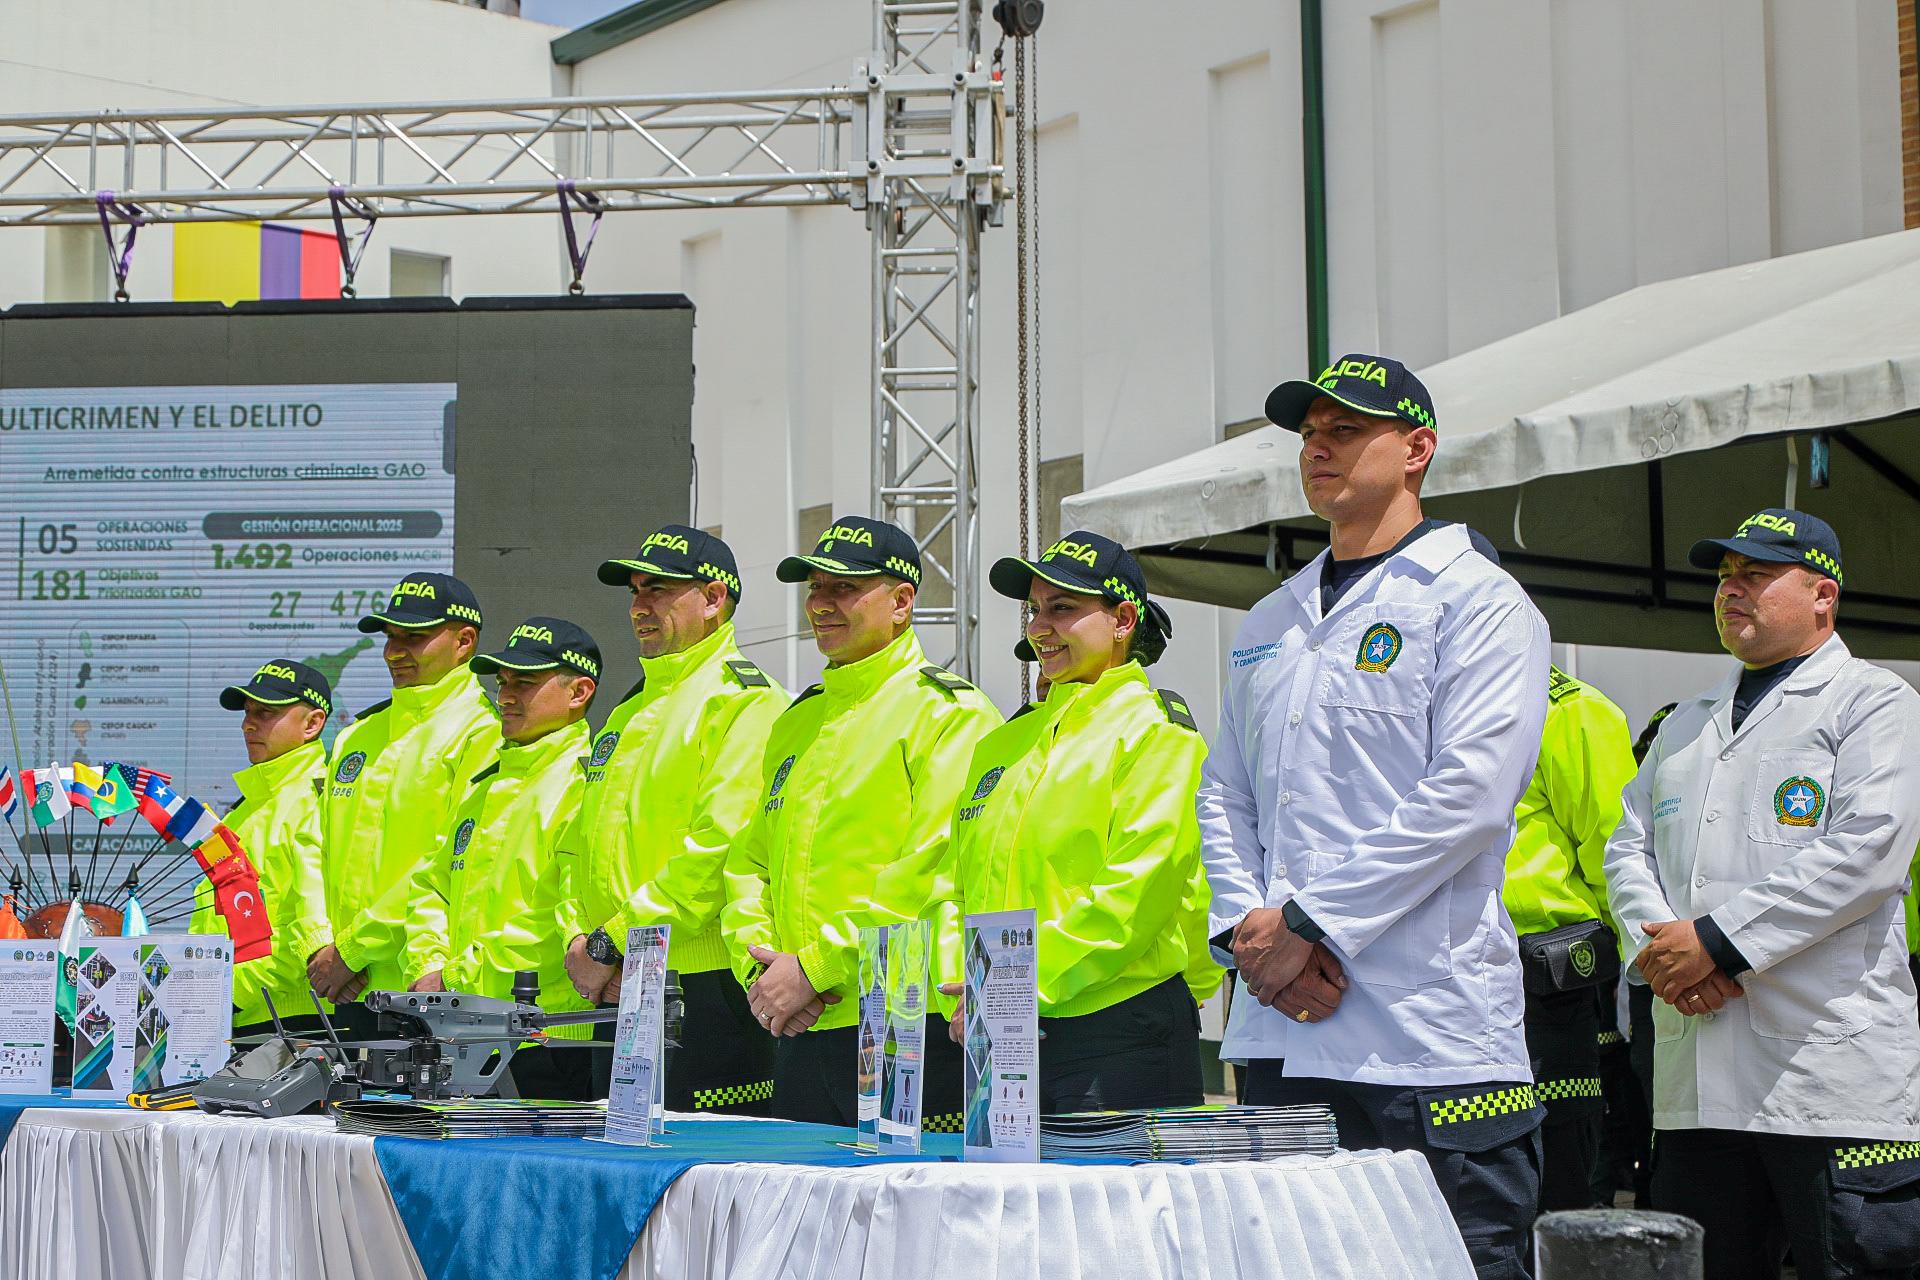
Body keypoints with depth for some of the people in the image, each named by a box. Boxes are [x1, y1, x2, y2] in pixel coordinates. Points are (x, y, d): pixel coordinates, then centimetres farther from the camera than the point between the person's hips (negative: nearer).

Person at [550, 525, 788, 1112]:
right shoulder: (628, 712, 22)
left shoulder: (747, 702, -8)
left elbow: (717, 848, -19)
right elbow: (577, 845, 20)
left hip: (705, 992, -8)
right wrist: (579, 941, 1)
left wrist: (611, 943, -16)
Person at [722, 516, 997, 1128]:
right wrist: (759, 965, -1)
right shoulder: (796, 721, 19)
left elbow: (931, 872, -16)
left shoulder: (949, 712, -6)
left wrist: (817, 968, -17)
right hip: (798, 1032, 7)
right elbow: (749, 861, 18)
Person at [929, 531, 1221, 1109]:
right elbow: (954, 883, 16)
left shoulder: (1157, 732, -3)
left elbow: (1132, 894, -14)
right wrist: (966, 985, -3)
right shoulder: (1002, 744, 19)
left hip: (1119, 1029, -6)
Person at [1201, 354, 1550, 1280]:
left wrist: (1308, 925, -14)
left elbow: (1468, 795, -14)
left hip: (1428, 1036, -7)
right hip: (1279, 1027, 7)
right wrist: (1247, 926, -3)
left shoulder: (1476, 601, -2)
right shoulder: (1271, 625, 20)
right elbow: (1224, 794, 17)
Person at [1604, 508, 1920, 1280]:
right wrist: (1659, 946, -4)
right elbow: (1628, 847, 18)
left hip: (1830, 1070, -6)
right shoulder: (1688, 723, 25)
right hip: (1695, 1077, 6)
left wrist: (1718, 942, -14)